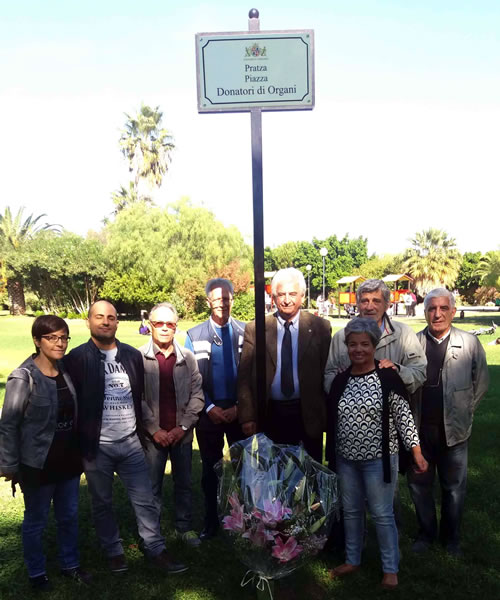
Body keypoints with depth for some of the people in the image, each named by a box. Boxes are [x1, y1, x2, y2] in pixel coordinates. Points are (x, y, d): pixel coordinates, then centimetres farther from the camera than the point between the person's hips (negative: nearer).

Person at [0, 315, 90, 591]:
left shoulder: (67, 371, 0)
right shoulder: (23, 378, -16)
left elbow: (74, 415, 6)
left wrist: (81, 452, 5)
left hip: (69, 461, 5)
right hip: (38, 464, -5)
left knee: (69, 516, 18)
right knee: (35, 521, 15)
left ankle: (70, 565, 38)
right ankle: (37, 573, 35)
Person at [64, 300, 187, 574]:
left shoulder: (133, 355, 5)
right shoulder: (77, 358, -7)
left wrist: (143, 431, 11)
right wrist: (79, 442, -8)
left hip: (131, 443, 3)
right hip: (97, 446, -2)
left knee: (145, 500, 7)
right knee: (102, 503, 13)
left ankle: (156, 550, 21)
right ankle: (114, 552, 31)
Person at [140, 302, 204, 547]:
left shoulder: (187, 357, 1)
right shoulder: (139, 357, -6)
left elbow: (197, 394, 2)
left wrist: (183, 426, -6)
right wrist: (154, 429, -10)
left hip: (182, 433, 2)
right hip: (153, 434, -2)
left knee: (184, 483, 14)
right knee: (152, 485, 8)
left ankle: (184, 527, 31)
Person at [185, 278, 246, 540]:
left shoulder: (245, 332, 0)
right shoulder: (194, 335, 2)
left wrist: (239, 407, -8)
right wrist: (210, 408, -9)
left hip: (239, 410, 0)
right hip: (209, 411, 1)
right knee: (210, 468, 11)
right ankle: (211, 521, 26)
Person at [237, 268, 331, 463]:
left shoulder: (320, 327, 0)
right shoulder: (254, 329, 0)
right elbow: (244, 377, 0)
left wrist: (329, 415, -2)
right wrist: (247, 417, -5)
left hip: (308, 415, 0)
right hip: (270, 416, 0)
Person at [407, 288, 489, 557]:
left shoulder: (470, 343, -4)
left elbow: (481, 381, 5)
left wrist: (464, 410, 5)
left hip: (454, 429, 0)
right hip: (419, 428, 0)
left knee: (454, 487, 14)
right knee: (419, 484, 13)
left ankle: (451, 537, 35)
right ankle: (426, 533, 34)